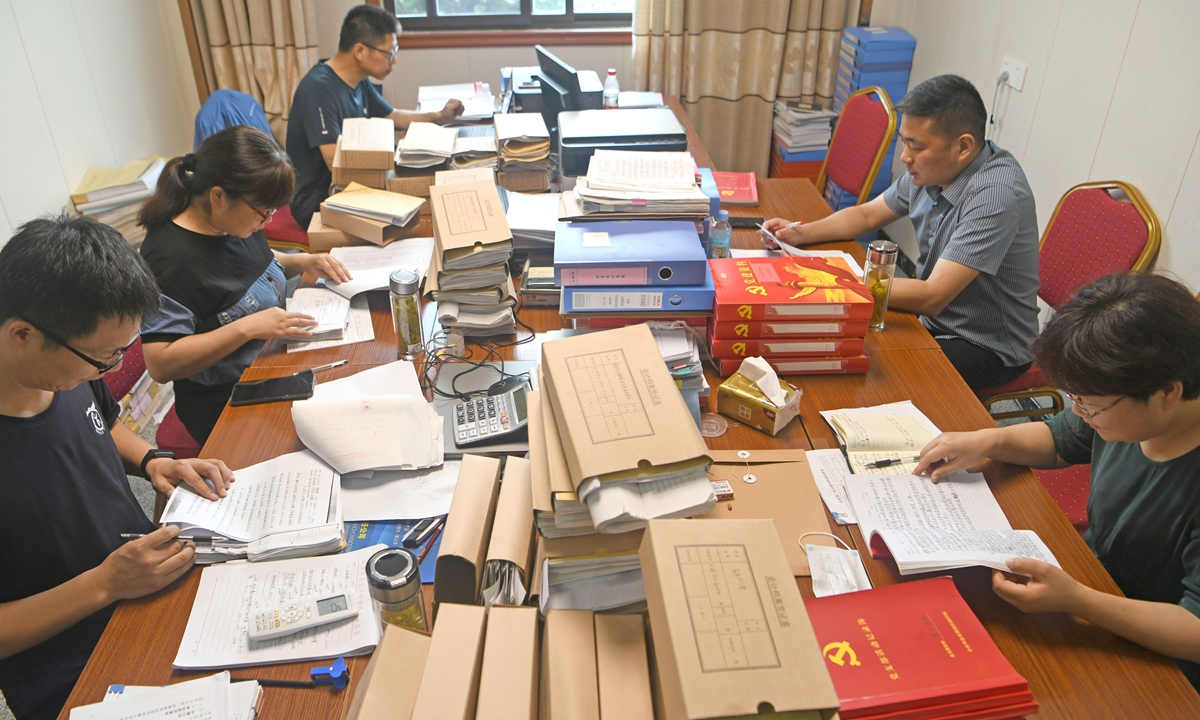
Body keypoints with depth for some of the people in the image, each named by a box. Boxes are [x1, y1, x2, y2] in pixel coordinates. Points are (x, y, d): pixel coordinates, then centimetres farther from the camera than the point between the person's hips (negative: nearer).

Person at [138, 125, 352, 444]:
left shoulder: (236, 220, 1)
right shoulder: (171, 256, -23)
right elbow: (160, 364, -25)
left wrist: (302, 262, 4)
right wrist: (247, 328, -29)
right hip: (226, 410, -8)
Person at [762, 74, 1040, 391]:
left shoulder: (996, 195, -29)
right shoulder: (929, 170, -4)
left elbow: (931, 297, -33)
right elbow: (867, 215, 12)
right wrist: (801, 232, -6)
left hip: (989, 349, -7)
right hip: (933, 319, 7)